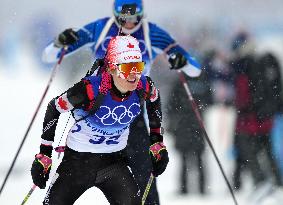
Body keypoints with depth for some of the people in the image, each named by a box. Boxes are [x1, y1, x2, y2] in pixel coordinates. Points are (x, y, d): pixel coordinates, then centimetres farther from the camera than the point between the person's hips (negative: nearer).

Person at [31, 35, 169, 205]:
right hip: (78, 159, -3)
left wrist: (157, 143, 9)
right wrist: (44, 155, -11)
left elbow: (154, 102, 10)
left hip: (115, 160, 3)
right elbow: (54, 109, -13)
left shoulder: (145, 87, -17)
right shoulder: (90, 89, -28)